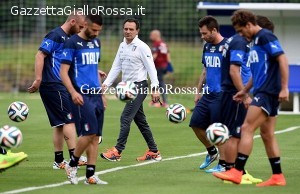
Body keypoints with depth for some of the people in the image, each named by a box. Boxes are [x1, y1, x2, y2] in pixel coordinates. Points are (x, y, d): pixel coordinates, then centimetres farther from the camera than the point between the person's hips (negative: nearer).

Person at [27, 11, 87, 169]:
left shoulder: (67, 38, 19)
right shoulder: (55, 35, -10)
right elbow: (40, 55, -17)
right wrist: (38, 79, -23)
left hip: (59, 86, 9)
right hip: (53, 85, -9)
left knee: (59, 123, 10)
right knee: (69, 120, -9)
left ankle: (59, 161, 13)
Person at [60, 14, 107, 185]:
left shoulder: (96, 43, 15)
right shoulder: (72, 43, -6)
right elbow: (64, 72, -10)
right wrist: (73, 92, -22)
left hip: (96, 94, 7)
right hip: (82, 95, -7)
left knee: (96, 136, 3)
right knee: (89, 133, -14)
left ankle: (90, 175, 6)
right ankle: (72, 165, 6)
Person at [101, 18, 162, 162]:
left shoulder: (141, 47, -11)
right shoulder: (122, 46, 12)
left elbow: (151, 68, -13)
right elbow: (116, 67, 13)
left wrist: (155, 88, -19)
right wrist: (106, 84, 3)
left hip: (139, 86, -8)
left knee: (126, 118, -13)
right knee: (140, 120, 12)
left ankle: (117, 151, -13)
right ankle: (153, 152, 19)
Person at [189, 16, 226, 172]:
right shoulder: (207, 47, 13)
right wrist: (198, 92, 19)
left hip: (221, 95, -8)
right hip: (207, 94, 8)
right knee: (196, 123, 8)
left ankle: (223, 164, 7)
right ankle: (211, 152, 28)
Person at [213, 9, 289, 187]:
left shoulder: (265, 37, -10)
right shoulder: (255, 41, 19)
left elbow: (283, 60, -17)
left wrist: (284, 88, -21)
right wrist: (245, 90, 27)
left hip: (267, 92, -10)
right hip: (262, 92, 10)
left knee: (247, 128, -13)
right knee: (267, 134, 9)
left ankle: (237, 172, -16)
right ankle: (278, 177, 12)